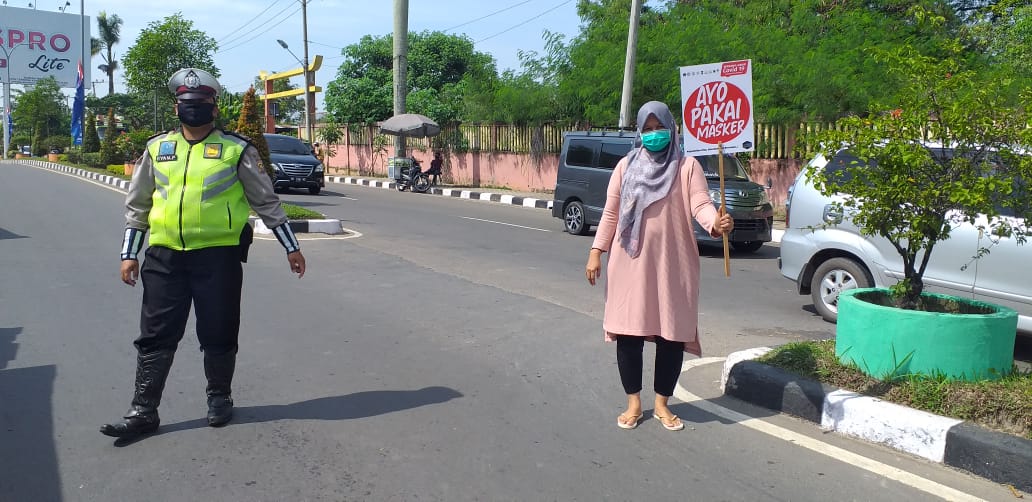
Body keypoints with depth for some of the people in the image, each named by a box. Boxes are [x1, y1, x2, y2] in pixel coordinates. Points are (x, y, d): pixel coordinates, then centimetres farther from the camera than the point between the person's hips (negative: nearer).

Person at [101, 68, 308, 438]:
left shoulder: (235, 149, 1)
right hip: (164, 256, 3)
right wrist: (129, 254, 11)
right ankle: (143, 411, 15)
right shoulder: (157, 148, 11)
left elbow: (266, 201, 5)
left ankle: (219, 397, 27)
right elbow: (138, 205, 16)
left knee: (218, 335, 6)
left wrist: (291, 247, 4)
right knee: (155, 336, 6)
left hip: (218, 255, -3)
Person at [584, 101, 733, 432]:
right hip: (630, 263, 1)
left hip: (673, 264, -1)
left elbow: (701, 204, -11)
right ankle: (634, 404, 18)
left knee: (672, 334, 4)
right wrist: (596, 252, 1)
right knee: (628, 332, 2)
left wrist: (715, 223, -33)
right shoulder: (626, 166, 8)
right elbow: (610, 212, 8)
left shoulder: (687, 166, 2)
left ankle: (662, 404, 21)